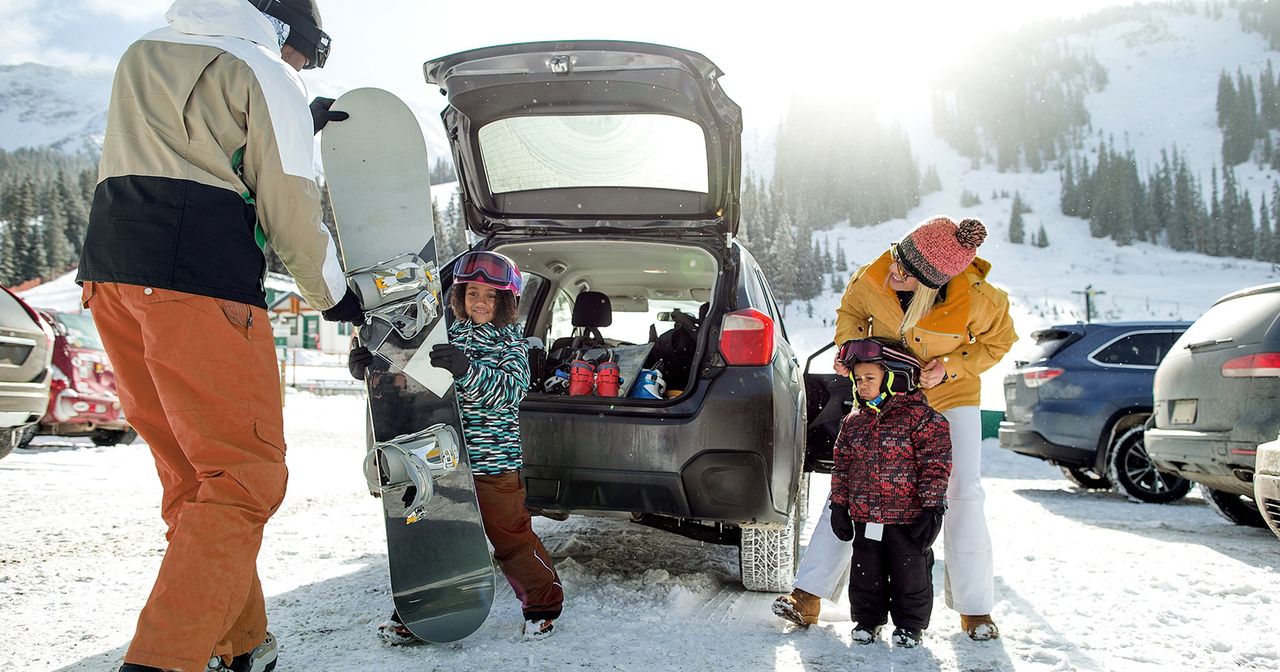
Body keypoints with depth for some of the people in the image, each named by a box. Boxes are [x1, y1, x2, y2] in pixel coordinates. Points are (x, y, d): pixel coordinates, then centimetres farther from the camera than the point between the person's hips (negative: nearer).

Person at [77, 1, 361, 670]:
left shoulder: (142, 54, 24)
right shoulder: (265, 73, 2)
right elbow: (290, 204, -2)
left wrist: (298, 119, 43)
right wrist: (333, 294, 12)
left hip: (109, 274, 8)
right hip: (202, 286, -8)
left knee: (192, 479, 13)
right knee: (245, 477, -6)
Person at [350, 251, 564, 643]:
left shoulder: (511, 341, -5)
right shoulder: (450, 336, 9)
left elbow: (513, 389, -22)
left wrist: (468, 370, -38)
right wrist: (368, 367, -3)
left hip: (494, 463, -5)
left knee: (511, 536, 4)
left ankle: (543, 603, 23)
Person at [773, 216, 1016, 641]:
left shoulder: (975, 301, -27)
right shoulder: (871, 279, -22)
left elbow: (999, 341, -6)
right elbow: (850, 312, 1)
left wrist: (950, 368, -19)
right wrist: (849, 348, -18)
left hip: (950, 394, -1)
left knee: (963, 493, -7)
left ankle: (974, 607, 12)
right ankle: (809, 596, 0)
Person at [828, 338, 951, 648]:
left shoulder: (920, 416, -10)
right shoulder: (853, 421, 6)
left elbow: (936, 463, -10)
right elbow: (842, 465, 12)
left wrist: (932, 507, -13)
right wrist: (839, 505, 9)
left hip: (908, 517, -4)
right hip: (865, 516, 4)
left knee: (911, 573, 8)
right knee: (866, 572, 13)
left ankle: (910, 624, 25)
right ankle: (867, 619, 30)